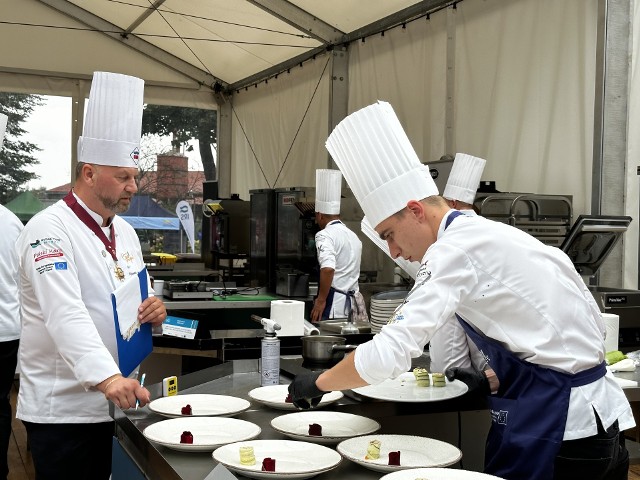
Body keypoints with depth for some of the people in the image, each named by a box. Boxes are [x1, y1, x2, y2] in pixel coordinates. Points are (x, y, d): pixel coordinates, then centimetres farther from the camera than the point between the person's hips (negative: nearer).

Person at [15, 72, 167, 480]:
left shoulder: (124, 232, 11)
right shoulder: (50, 229, -14)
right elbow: (65, 315, -28)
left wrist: (153, 312, -6)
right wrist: (107, 378, -40)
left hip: (116, 400, 7)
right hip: (62, 407, -7)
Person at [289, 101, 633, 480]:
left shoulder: (456, 249, -15)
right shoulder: (491, 236, 13)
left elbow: (390, 352, -22)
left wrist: (318, 383, -7)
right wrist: (494, 383, 13)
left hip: (556, 429, -9)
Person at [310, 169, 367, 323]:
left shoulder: (325, 235, -8)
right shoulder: (353, 236, 18)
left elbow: (328, 269, -23)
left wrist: (321, 300, -17)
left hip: (333, 304, -8)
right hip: (352, 302, 8)